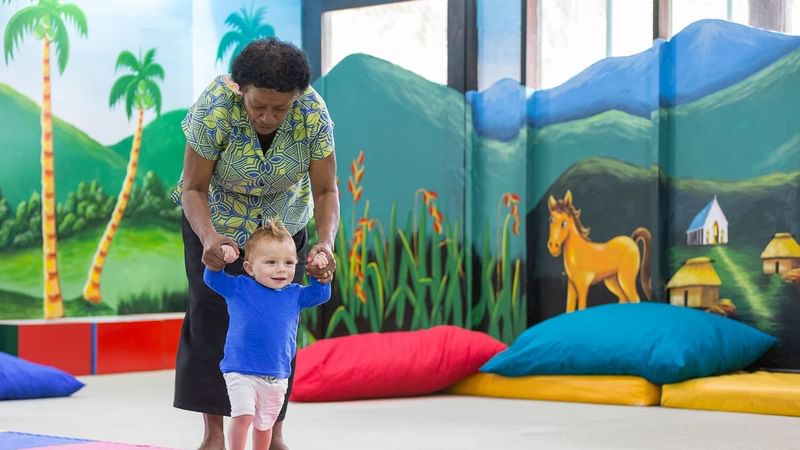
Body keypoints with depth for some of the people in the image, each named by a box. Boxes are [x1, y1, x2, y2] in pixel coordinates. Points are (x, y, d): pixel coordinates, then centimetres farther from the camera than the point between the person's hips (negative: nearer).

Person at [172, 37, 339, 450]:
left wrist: (326, 242, -38)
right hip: (217, 223, -2)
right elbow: (194, 188, -25)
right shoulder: (214, 109, -33)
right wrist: (208, 237, -42)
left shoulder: (313, 114, -27)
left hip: (283, 227, 2)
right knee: (211, 318, -7)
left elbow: (326, 190, -20)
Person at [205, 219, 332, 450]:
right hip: (241, 372, -4)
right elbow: (212, 278, -4)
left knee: (264, 424, 17)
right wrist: (219, 258, -21)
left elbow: (320, 294, 10)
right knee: (243, 416, -18)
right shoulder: (238, 288, -3)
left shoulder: (294, 294, 5)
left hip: (277, 376, 4)